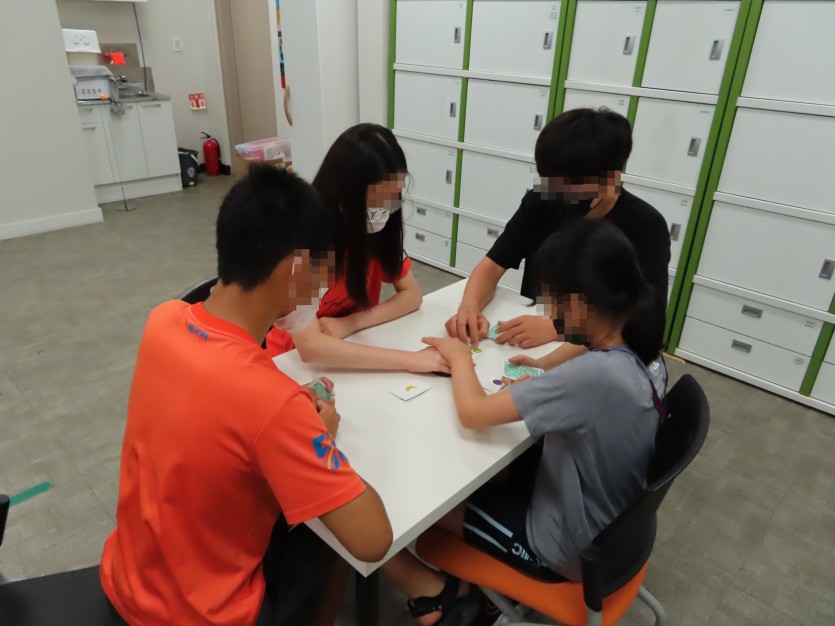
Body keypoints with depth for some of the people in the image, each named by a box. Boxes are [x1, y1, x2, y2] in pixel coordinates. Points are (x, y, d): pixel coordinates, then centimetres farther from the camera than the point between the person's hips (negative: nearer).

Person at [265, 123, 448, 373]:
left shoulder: (377, 228, -7)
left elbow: (412, 294, -4)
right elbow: (309, 346, -31)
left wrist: (350, 323, -19)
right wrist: (410, 359, -34)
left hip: (353, 350, 5)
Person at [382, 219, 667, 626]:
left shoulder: (594, 374, -37)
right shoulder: (636, 355, -10)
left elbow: (473, 413, -30)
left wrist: (459, 357, -12)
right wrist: (547, 378, -4)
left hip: (565, 548, -8)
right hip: (607, 527, 8)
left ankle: (434, 590, 18)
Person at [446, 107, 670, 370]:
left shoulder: (645, 228, -12)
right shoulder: (540, 202, -1)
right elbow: (491, 268, -3)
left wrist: (556, 327, -30)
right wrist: (469, 307, -24)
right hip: (525, 345, 1)